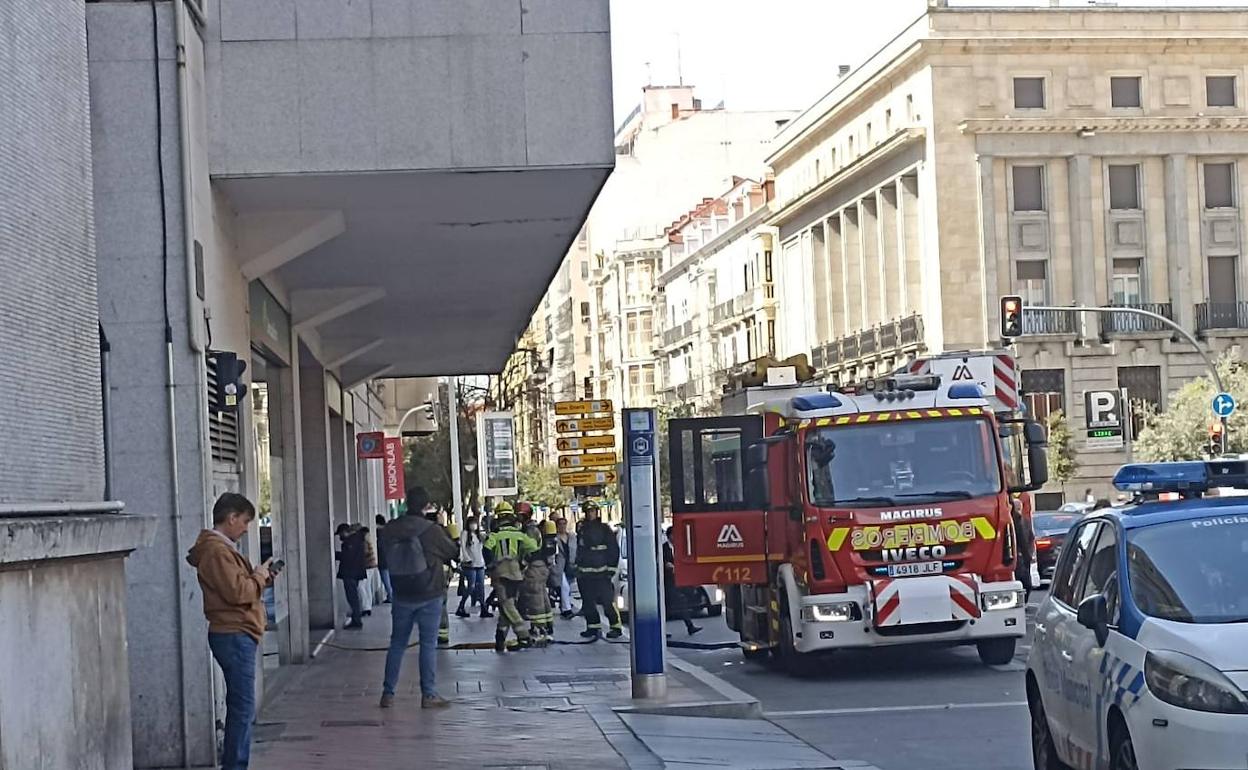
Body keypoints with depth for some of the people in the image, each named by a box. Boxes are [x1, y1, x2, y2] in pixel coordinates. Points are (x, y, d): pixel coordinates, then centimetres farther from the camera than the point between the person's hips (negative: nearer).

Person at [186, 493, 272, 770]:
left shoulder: (222, 548, 19)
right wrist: (259, 577, -6)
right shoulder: (217, 551, -15)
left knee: (241, 706, 12)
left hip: (238, 635, 11)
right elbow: (236, 592, -22)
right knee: (243, 706, -9)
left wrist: (260, 578, 8)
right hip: (233, 635, -11)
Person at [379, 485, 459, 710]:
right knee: (428, 644, 2)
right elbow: (453, 552, 0)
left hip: (402, 596, 4)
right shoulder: (432, 530, -15)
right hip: (429, 595, -4)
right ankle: (429, 695, 2)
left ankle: (388, 693, 13)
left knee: (397, 644, 12)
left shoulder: (389, 530, -4)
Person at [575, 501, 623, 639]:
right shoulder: (582, 530, 15)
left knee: (607, 600, -11)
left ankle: (616, 627, -5)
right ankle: (593, 626, 16)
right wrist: (578, 567, 15)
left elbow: (614, 550, -3)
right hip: (585, 573, 6)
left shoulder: (604, 529, -1)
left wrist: (611, 568, -8)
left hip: (601, 572, -6)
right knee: (588, 602, 7)